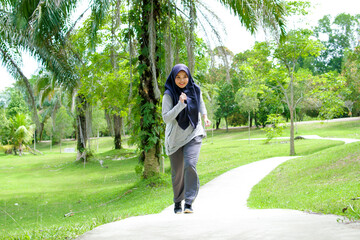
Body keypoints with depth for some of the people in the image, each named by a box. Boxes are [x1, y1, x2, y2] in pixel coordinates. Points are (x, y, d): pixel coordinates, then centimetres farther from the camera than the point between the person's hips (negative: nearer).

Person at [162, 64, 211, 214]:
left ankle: (189, 203, -16)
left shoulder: (194, 90, -2)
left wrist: (205, 116, 4)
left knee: (190, 165, -21)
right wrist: (180, 104, -32)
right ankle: (177, 202, 29)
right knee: (177, 172, 8)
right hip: (175, 138, -1)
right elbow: (166, 118, -22)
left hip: (193, 135, 1)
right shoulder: (169, 95, -13)